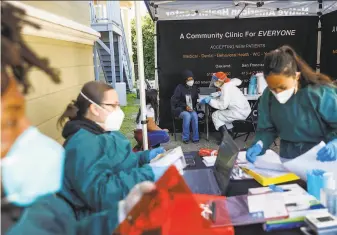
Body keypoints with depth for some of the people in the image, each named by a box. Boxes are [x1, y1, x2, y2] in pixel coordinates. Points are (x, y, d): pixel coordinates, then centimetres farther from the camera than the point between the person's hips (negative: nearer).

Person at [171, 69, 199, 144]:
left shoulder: (194, 88, 7)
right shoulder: (179, 87, -6)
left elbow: (196, 101, 15)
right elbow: (175, 101, -9)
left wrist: (193, 107, -6)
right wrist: (185, 106, -19)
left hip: (191, 109, 3)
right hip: (180, 109, -3)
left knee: (194, 115, -30)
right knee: (187, 115, -34)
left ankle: (195, 137, -20)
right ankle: (185, 138, -22)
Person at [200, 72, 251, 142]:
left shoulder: (226, 88, -13)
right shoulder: (229, 85, 15)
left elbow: (223, 105, -19)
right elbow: (224, 100, 21)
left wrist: (210, 101, -11)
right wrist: (212, 99, 17)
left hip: (239, 113, -10)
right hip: (244, 111, 10)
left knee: (215, 115, 3)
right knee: (224, 113, 32)